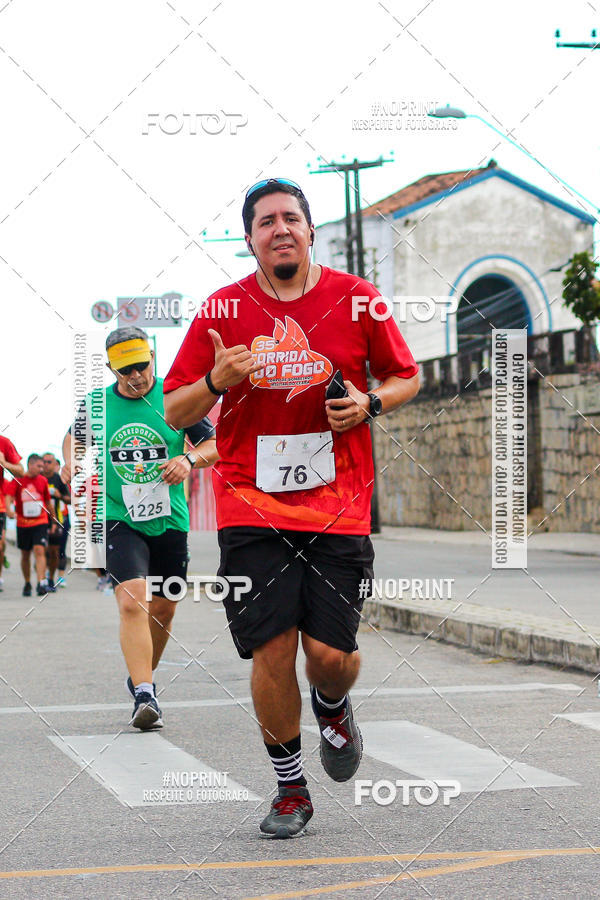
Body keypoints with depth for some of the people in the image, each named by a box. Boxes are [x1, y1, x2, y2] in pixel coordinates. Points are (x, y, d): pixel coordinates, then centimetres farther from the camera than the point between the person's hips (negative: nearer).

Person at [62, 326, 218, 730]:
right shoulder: (96, 403, 0)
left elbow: (214, 444, 3)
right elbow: (74, 435, 21)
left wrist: (189, 458, -17)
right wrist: (71, 461, 1)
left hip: (169, 519, 2)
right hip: (119, 519, -2)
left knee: (162, 608, 12)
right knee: (131, 601, -20)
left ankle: (143, 676, 38)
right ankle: (145, 697, -24)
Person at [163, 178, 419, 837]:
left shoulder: (356, 300, 2)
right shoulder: (222, 311, 2)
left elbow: (406, 377, 15)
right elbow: (174, 413, 5)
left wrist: (370, 402, -7)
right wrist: (217, 380, -15)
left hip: (338, 506, 0)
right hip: (251, 509, 0)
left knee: (330, 653, -6)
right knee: (271, 651, -5)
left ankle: (332, 706, 32)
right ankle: (290, 789, 16)